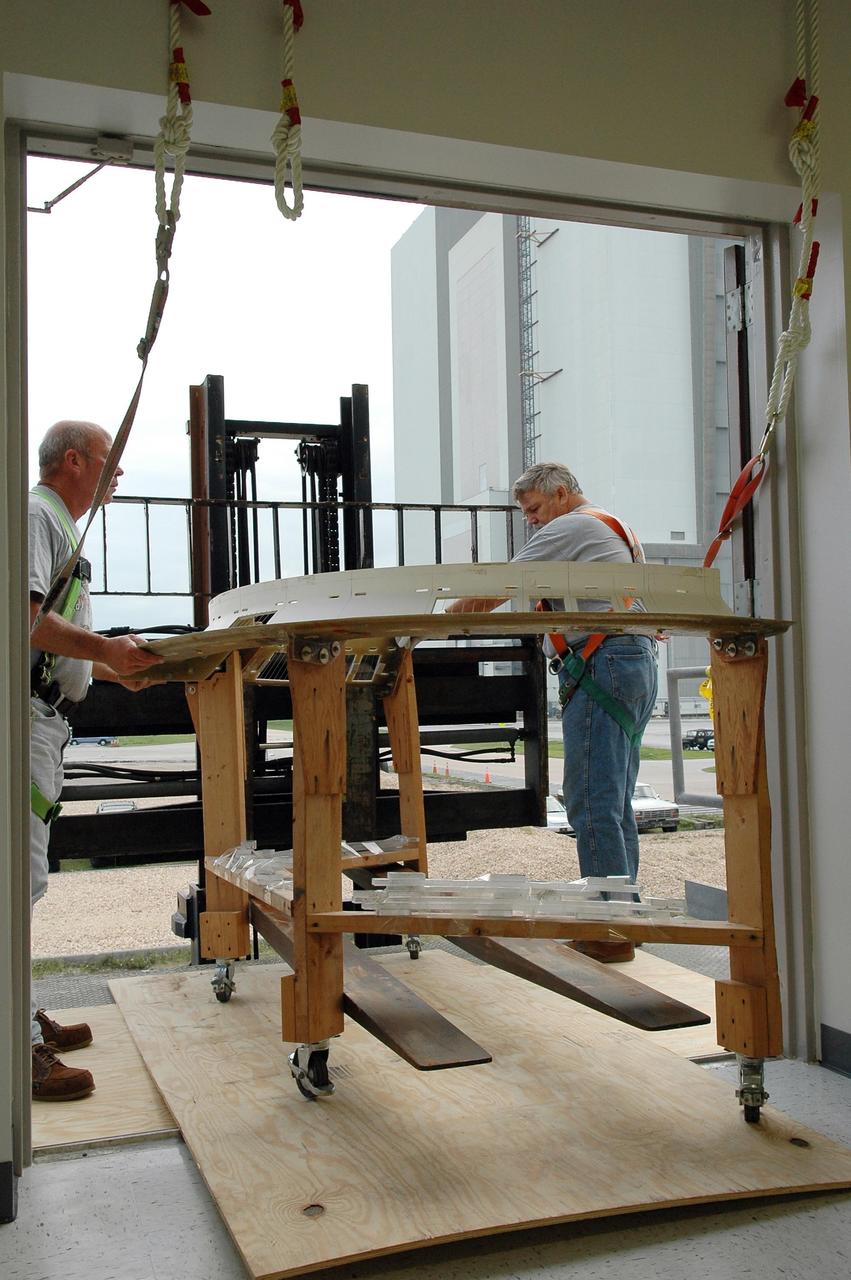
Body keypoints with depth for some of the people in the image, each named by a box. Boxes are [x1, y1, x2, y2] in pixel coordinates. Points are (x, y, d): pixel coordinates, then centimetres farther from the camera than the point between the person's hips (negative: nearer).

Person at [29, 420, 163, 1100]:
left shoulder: (61, 526, 24)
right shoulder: (34, 514, -8)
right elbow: (24, 614, -22)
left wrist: (121, 670, 25)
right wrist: (105, 648, -25)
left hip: (45, 718, 11)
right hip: (23, 715, -11)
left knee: (26, 877, 15)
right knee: (20, 877, -10)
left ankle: (25, 1020, 25)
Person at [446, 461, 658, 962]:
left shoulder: (570, 527, -3)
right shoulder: (618, 530, 27)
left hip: (602, 664, -10)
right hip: (639, 663, 10)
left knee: (592, 803, -10)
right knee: (617, 804, 11)